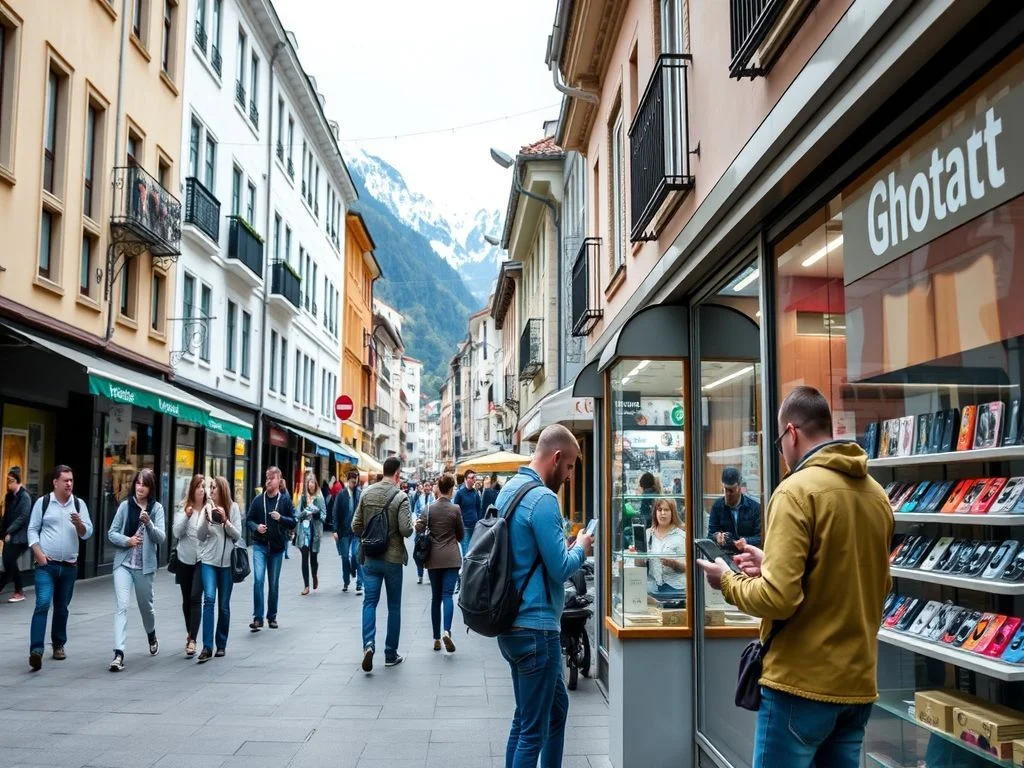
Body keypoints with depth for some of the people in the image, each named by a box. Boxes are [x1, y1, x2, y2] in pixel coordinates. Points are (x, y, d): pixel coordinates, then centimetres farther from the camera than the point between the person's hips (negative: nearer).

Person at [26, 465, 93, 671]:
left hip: (70, 566, 3)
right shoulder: (43, 502, 0)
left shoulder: (79, 504, 6)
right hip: (46, 565, -3)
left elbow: (87, 533, 4)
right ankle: (36, 650, -18)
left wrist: (79, 523, -17)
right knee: (42, 604, -15)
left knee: (62, 607, 13)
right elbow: (32, 529, 1)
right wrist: (38, 553, -11)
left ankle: (59, 645, 27)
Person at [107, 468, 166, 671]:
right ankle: (119, 653, -16)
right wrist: (127, 540, -14)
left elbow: (161, 537, -10)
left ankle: (151, 636, 46)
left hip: (145, 565, 0)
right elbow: (112, 533, 4)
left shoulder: (156, 508, -2)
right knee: (121, 606, -13)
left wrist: (148, 523, -27)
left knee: (145, 605, 17)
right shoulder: (126, 505, 0)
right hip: (123, 563, 0)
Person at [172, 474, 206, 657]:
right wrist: (186, 516, -20)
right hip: (185, 558, 3)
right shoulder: (183, 507, 0)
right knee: (187, 599, 14)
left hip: (202, 558, -3)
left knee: (196, 597, -13)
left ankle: (192, 640, -15)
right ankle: (190, 633, 32)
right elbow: (177, 532, -5)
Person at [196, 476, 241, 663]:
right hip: (208, 561, 0)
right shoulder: (207, 508, 2)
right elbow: (201, 536, 1)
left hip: (226, 562, 0)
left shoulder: (233, 508, 0)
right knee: (209, 599, -14)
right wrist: (206, 519, -15)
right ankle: (207, 647, -14)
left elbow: (237, 535, -3)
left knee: (224, 605, 7)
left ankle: (221, 645, 20)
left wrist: (225, 520, -17)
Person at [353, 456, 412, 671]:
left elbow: (356, 526, 2)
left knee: (370, 601, 6)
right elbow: (406, 530, -18)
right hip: (393, 558, -3)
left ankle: (368, 644, -16)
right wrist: (412, 524, 3)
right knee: (394, 606, 9)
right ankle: (391, 654, 14)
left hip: (370, 558, 3)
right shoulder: (400, 497, -13)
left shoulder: (366, 493, 0)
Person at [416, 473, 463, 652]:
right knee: (448, 595, -5)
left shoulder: (430, 508, -2)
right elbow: (460, 535, 3)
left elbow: (419, 529, -8)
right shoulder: (455, 509, -5)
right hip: (451, 558, -2)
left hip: (433, 558, 2)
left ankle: (436, 638, 13)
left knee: (435, 597, 10)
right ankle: (447, 631, -26)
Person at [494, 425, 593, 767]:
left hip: (511, 623, 10)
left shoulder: (509, 489, 10)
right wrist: (581, 548, -1)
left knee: (556, 707, 22)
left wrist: (567, 542, 14)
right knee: (533, 730, 1)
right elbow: (560, 569, -19)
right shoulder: (543, 498, -19)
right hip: (535, 627, -10)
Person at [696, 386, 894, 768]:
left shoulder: (796, 490, -15)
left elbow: (777, 598, -21)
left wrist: (728, 580, -1)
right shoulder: (877, 495, 7)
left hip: (802, 682, -7)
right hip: (858, 682, 7)